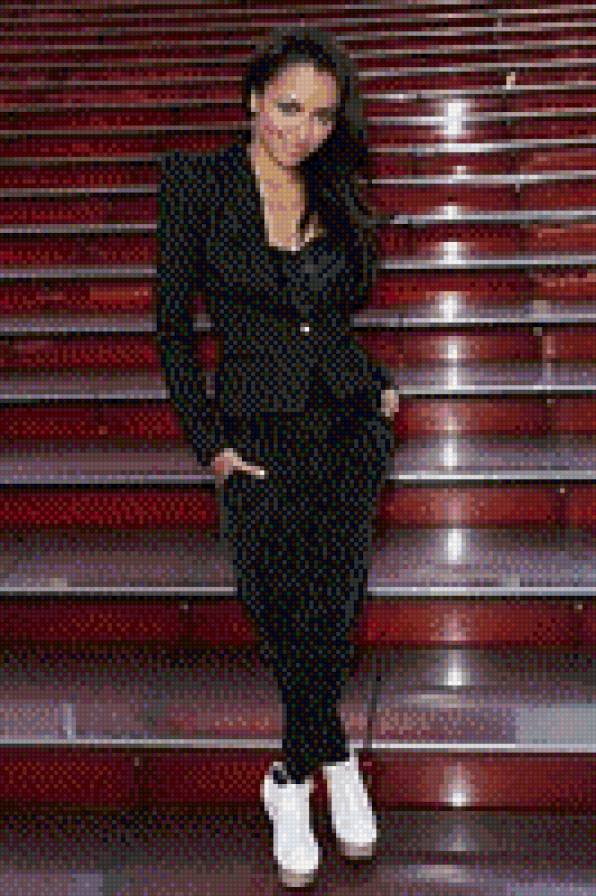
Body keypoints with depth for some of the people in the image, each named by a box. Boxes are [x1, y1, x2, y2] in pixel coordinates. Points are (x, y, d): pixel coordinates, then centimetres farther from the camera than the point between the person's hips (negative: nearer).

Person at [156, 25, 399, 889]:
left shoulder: (336, 194, 8)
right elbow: (171, 325, -3)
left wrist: (381, 386, 8)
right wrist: (211, 442, -6)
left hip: (351, 422, 3)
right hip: (260, 433, -2)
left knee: (328, 615, -4)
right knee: (282, 617, 2)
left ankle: (294, 777, 17)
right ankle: (335, 760, 26)